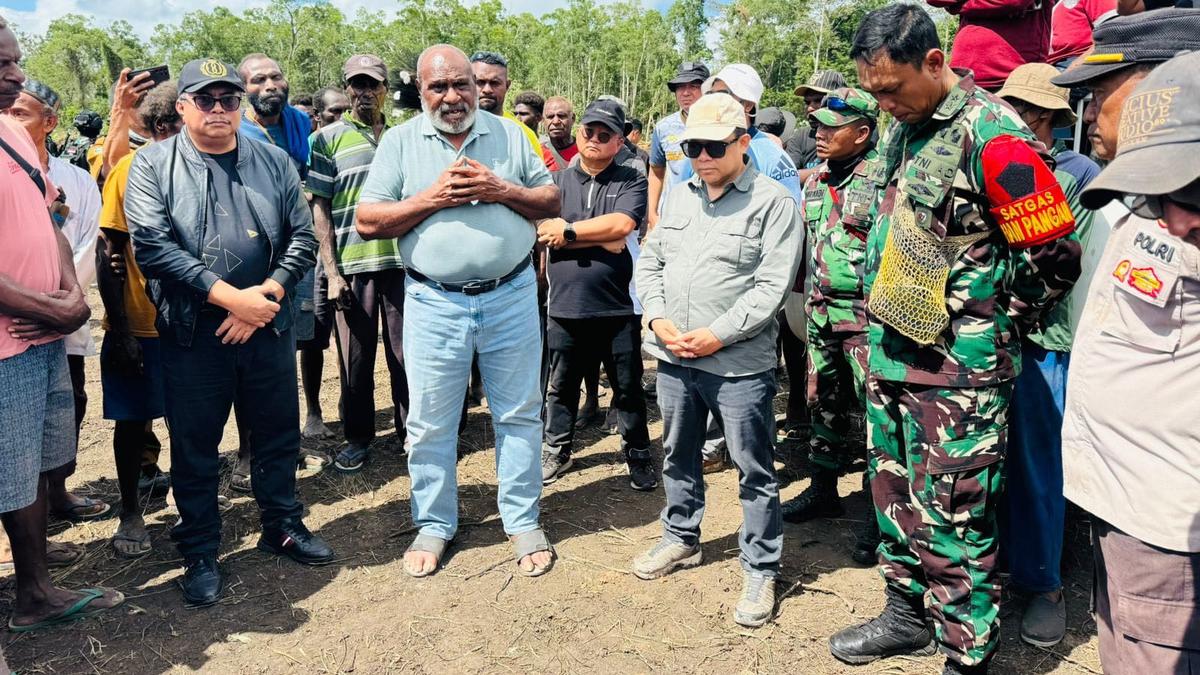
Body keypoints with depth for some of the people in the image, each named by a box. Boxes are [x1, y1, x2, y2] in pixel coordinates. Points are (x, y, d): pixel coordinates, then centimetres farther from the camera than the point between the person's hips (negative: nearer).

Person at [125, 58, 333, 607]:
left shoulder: (273, 162, 7)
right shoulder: (153, 165, -1)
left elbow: (302, 237, 3)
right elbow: (152, 245, -13)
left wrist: (265, 295, -12)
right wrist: (230, 297, -18)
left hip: (267, 328, 3)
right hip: (192, 334, -2)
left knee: (278, 435, 14)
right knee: (194, 447, 8)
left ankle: (283, 525, 34)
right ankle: (199, 553, 25)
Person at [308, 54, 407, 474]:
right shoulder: (329, 138, 4)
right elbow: (319, 208, 0)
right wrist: (331, 272, -7)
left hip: (403, 261, 2)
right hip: (352, 265, -2)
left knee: (406, 352, 7)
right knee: (355, 356, 6)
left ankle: (410, 431, 22)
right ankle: (357, 438, 21)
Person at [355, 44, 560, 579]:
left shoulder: (510, 135, 7)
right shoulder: (400, 142, 3)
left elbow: (552, 202, 6)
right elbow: (368, 222, -2)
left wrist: (501, 190, -11)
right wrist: (432, 198, -13)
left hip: (511, 297, 1)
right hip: (434, 303, 0)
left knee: (519, 414, 9)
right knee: (430, 424, 8)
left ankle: (523, 521, 24)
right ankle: (434, 525, 26)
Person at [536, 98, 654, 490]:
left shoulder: (631, 182, 1)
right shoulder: (557, 182, 7)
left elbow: (622, 224, -16)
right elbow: (543, 232, -8)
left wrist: (569, 231, -12)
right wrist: (602, 237, -14)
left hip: (619, 307, -2)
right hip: (566, 306, 2)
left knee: (628, 387, 11)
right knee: (561, 385, 16)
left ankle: (638, 454, 27)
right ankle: (556, 450, 33)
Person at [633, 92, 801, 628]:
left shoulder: (774, 202, -7)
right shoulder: (677, 197, 12)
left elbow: (773, 285, -14)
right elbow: (649, 262, 13)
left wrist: (718, 334, -17)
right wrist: (658, 318, -3)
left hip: (739, 363, -6)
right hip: (673, 358, 6)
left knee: (754, 471, 4)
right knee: (678, 456, 20)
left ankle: (760, 570, 18)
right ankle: (681, 539, 39)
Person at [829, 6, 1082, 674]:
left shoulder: (992, 136, -16)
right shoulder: (903, 131, 10)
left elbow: (1056, 256, -13)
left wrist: (992, 330, -2)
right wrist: (886, 321, 16)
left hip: (958, 371, -8)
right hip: (890, 355, 9)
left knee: (951, 519, 0)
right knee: (896, 493, 19)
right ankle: (907, 614, 37)